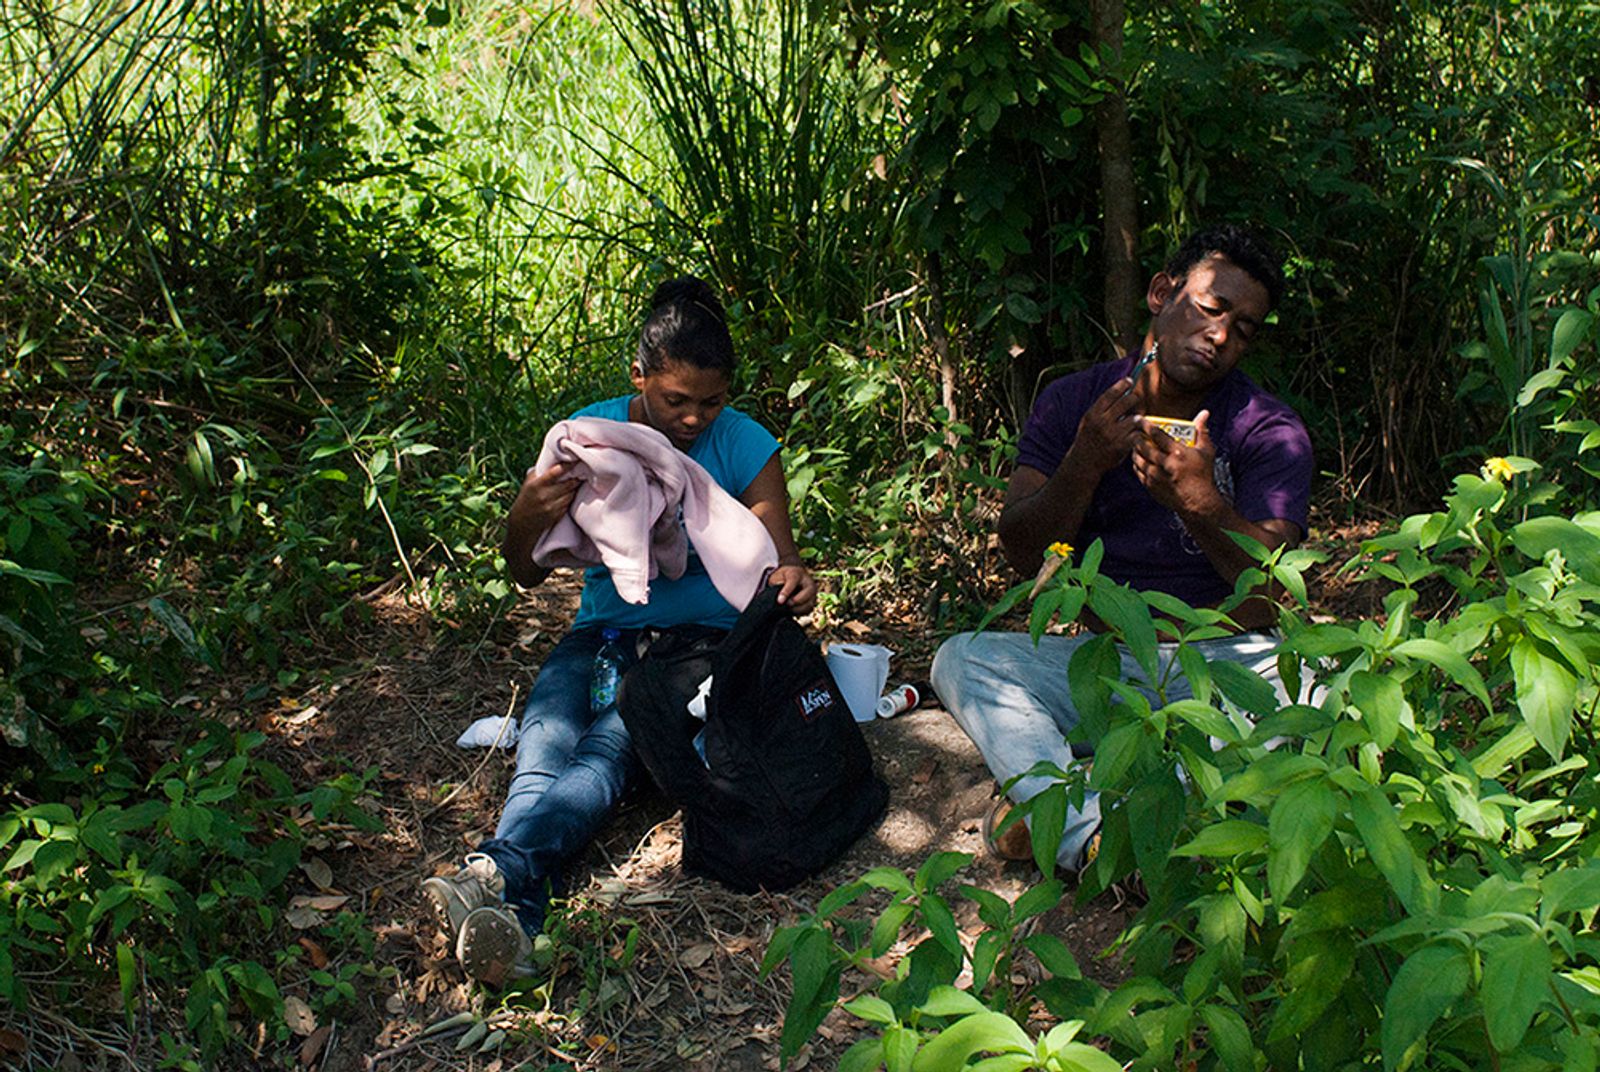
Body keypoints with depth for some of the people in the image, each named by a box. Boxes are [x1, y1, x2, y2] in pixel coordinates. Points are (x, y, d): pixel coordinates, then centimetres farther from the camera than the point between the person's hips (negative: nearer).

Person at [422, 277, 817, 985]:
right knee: (547, 736, -31)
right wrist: (527, 517, -24)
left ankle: (496, 871, -55)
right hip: (606, 632, 2)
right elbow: (528, 575, 1)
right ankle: (513, 912, -55)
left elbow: (779, 562, -5)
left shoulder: (746, 447, -4)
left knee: (609, 743, -33)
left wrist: (794, 582, -32)